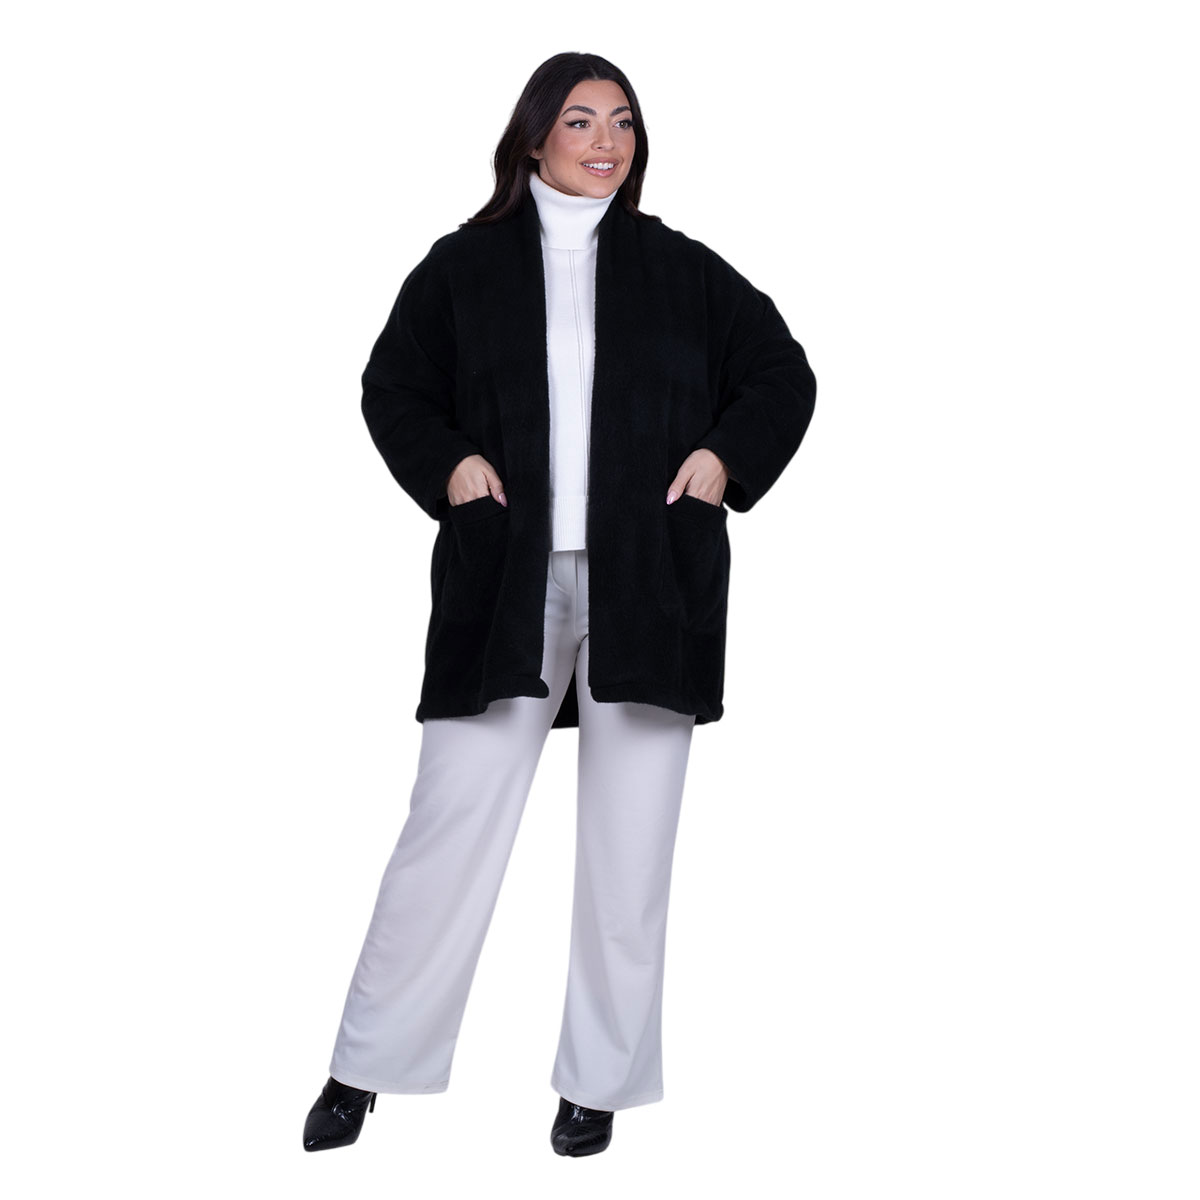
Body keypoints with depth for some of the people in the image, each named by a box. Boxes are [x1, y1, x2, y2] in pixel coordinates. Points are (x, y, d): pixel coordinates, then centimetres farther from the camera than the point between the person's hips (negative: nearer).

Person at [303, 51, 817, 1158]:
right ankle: (367, 1065, 14)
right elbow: (392, 387, 16)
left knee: (629, 841, 5)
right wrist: (446, 466, -2)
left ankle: (601, 1079, 19)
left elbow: (784, 375, 15)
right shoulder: (465, 266, 8)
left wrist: (724, 456, -1)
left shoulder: (680, 268, 10)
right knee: (451, 823, -1)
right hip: (506, 583, -1)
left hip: (647, 586, 1)